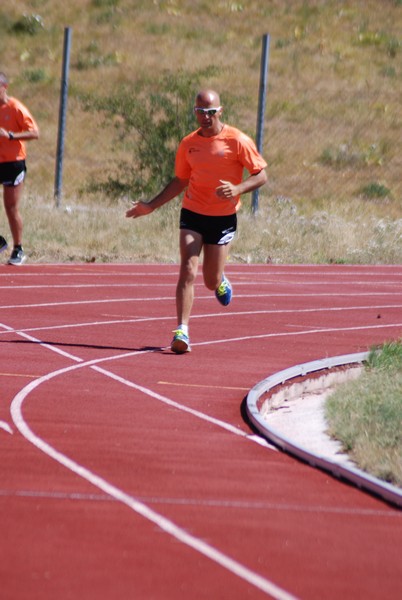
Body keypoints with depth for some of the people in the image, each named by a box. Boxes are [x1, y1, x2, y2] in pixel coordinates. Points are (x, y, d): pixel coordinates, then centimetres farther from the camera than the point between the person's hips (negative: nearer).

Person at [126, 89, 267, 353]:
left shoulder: (238, 141, -8)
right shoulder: (188, 144, 4)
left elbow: (261, 175, -5)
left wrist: (237, 189, -24)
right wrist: (151, 206, 10)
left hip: (223, 218, -2)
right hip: (192, 214, 2)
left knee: (211, 282, 5)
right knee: (188, 270, -15)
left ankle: (221, 280, 44)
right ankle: (182, 332, -17)